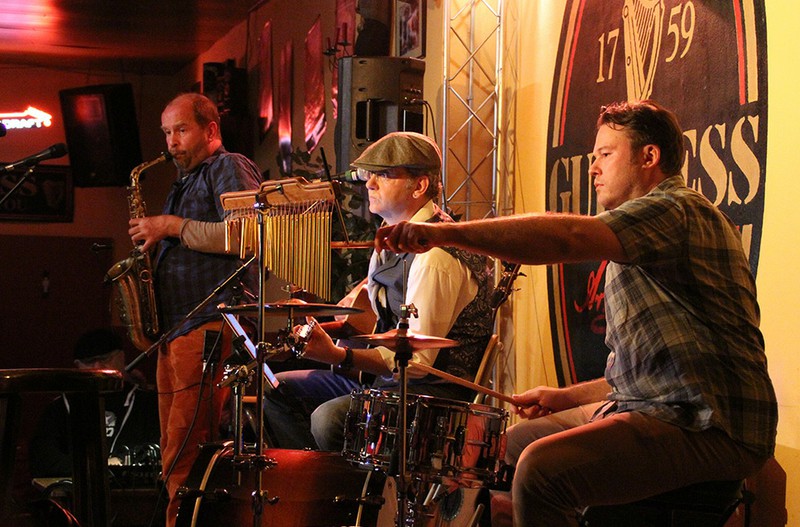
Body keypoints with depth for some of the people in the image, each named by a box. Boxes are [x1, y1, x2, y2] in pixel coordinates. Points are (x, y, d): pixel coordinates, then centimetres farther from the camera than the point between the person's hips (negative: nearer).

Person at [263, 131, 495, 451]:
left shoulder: (436, 254, -22)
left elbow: (417, 359, -25)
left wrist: (339, 356, -32)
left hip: (435, 391, -10)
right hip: (387, 378, 10)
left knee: (329, 418, -31)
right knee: (277, 391, 6)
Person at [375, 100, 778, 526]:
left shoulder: (676, 211, -12)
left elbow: (567, 238, -30)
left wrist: (444, 233, -34)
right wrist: (570, 397, 17)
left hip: (711, 428, -11)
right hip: (655, 410, 11)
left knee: (542, 469, -27)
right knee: (515, 442, 19)